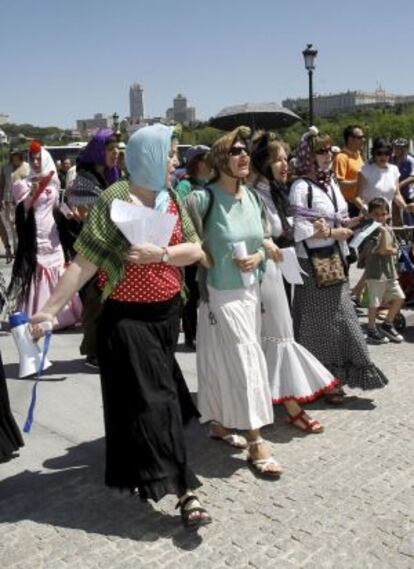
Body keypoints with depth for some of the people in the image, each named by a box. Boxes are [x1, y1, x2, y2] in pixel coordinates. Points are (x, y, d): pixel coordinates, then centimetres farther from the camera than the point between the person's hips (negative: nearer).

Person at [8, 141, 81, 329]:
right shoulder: (25, 184, -2)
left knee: (57, 273, 7)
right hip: (34, 235, -4)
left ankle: (60, 312, 18)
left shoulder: (53, 181, 11)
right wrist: (32, 194, -25)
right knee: (36, 271, -7)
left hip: (52, 234, 4)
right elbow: (21, 210, -12)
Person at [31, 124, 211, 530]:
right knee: (152, 400, -6)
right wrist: (51, 307, -22)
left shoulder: (171, 198, 5)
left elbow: (195, 250, -2)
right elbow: (85, 261, -17)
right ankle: (184, 492, -2)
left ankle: (137, 469, 39)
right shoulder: (114, 199, -14)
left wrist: (160, 253, -21)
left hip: (167, 312, 7)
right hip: (127, 317, -7)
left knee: (159, 395, 18)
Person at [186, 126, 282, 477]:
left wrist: (258, 256, -5)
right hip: (220, 293, -6)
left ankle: (219, 423, 33)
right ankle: (256, 443, 0)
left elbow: (261, 241, 12)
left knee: (226, 362, 16)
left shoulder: (251, 197, 6)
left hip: (250, 290, 6)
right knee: (247, 360, -8)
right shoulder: (205, 198, -15)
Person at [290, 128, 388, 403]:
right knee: (322, 321, 0)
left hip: (335, 260, 8)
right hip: (314, 263, -8)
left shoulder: (331, 182, 12)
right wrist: (335, 232, -16)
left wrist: (349, 223, -1)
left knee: (337, 318, 11)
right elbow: (299, 230, -19)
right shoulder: (301, 187, -13)